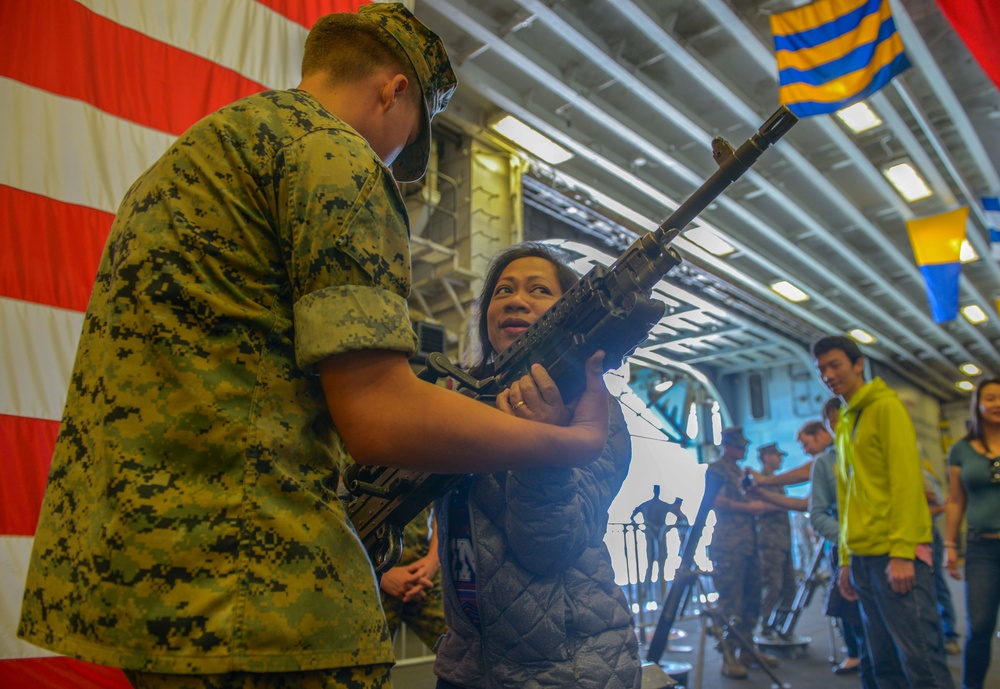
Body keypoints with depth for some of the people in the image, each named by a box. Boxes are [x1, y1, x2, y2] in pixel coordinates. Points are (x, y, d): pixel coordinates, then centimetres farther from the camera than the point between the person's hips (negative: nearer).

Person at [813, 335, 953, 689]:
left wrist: (902, 553, -17)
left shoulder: (885, 407, -3)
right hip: (862, 558, 7)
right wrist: (846, 559, 17)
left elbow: (906, 480, -12)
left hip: (895, 556, -7)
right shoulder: (844, 423, 19)